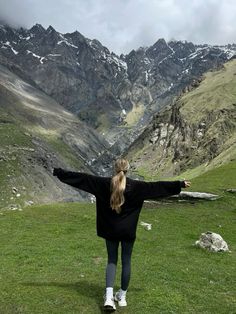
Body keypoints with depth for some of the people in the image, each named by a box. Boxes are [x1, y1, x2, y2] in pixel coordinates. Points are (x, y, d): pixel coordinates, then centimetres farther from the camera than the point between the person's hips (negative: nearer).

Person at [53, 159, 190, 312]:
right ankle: (122, 296, 23)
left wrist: (60, 172, 2)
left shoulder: (104, 183, -7)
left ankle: (109, 296, -1)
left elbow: (83, 177, -5)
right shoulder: (135, 186, -9)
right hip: (128, 231, -1)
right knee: (126, 261, 13)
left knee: (111, 261, 12)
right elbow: (158, 186, -6)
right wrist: (179, 184, 2)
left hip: (110, 230, 1)